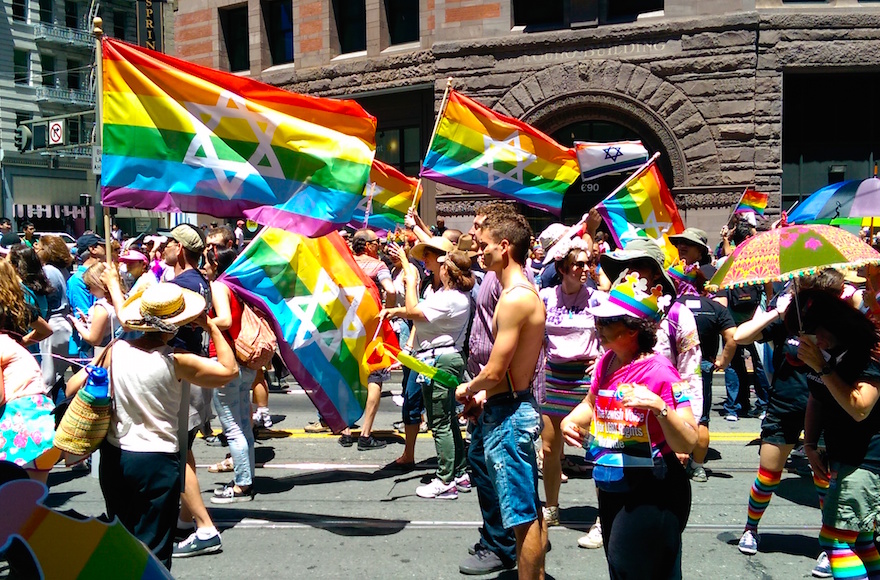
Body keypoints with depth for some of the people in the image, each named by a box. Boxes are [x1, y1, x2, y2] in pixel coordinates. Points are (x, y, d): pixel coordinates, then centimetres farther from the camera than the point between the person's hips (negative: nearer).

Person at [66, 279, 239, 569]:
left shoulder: (115, 351, -6)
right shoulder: (176, 362, -16)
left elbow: (73, 387, -1)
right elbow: (229, 370, -9)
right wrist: (210, 326, -3)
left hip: (113, 456, 4)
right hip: (157, 460, -4)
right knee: (153, 550, 6)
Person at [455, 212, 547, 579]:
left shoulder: (514, 298, -21)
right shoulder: (528, 292, 11)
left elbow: (494, 371, -21)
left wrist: (467, 390, -2)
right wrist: (483, 395, 11)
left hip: (507, 415, -10)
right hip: (520, 405, 10)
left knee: (523, 515, -1)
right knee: (530, 510, 19)